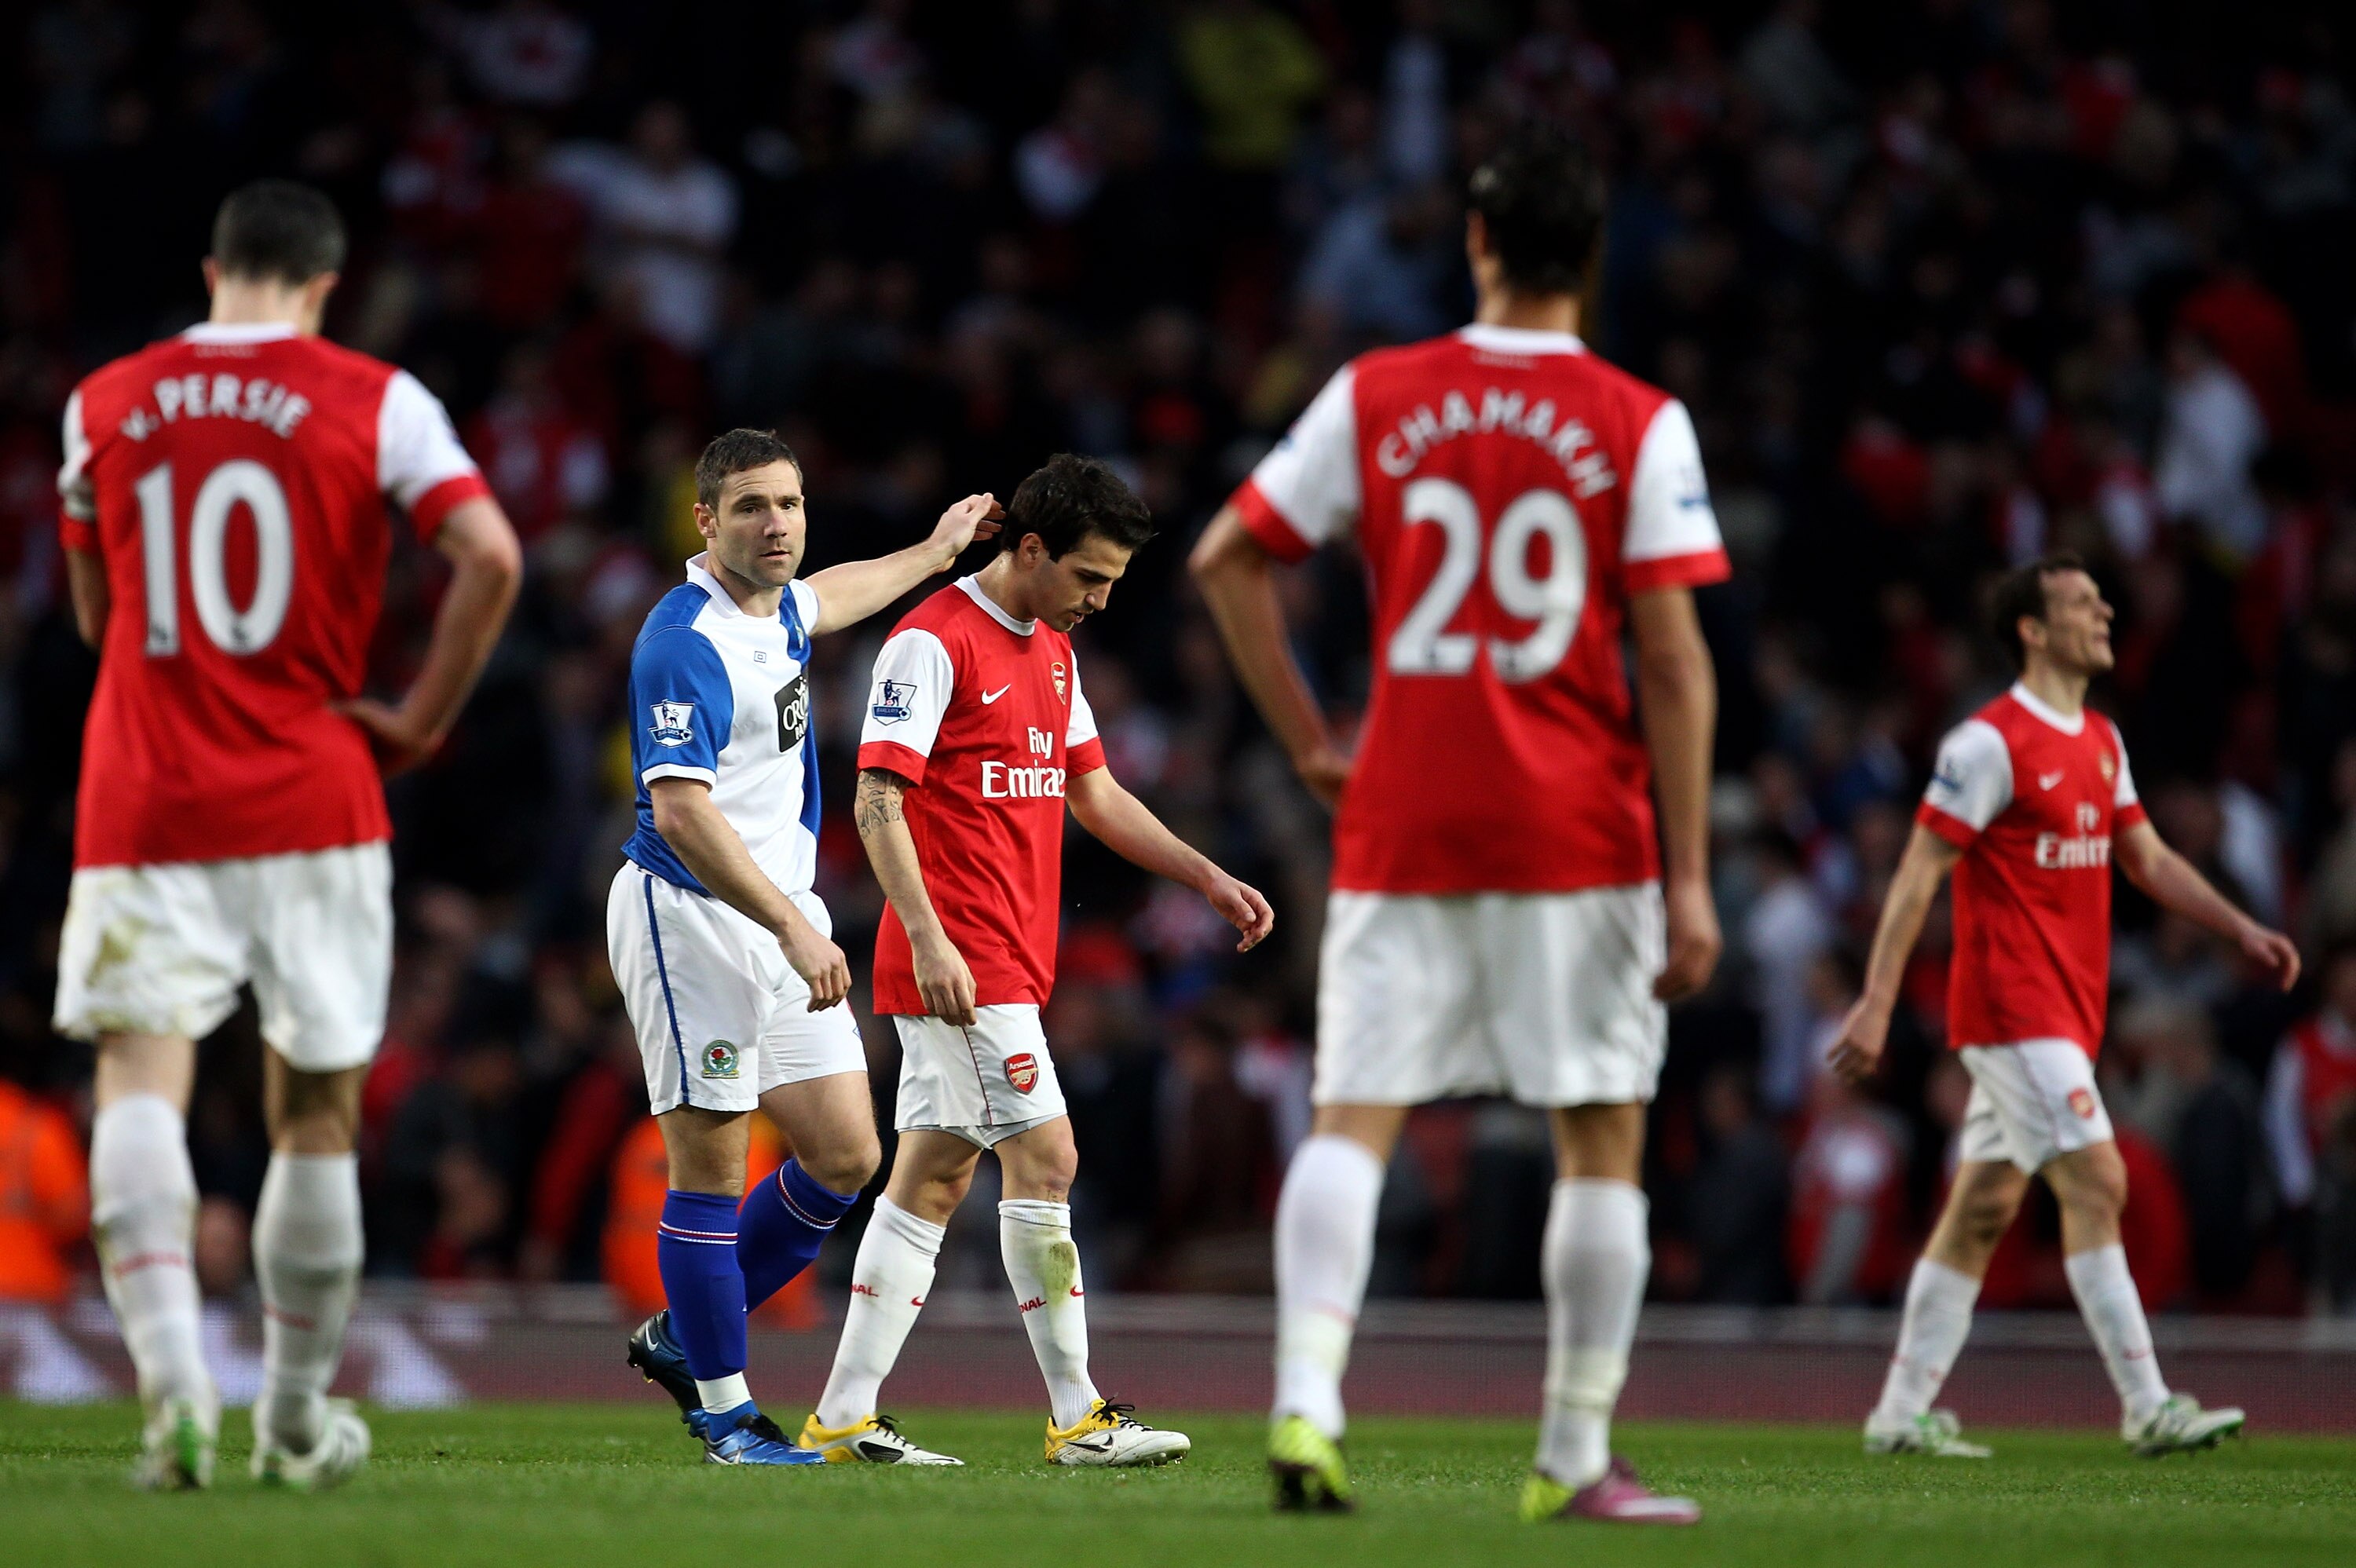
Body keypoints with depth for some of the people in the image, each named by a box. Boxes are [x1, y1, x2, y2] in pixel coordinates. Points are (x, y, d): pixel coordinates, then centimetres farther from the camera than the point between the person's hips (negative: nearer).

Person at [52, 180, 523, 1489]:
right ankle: (298, 1418, 21)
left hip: (144, 804, 1)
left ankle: (172, 1370, -32)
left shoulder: (105, 407, 8)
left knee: (140, 1079, -9)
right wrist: (424, 722, -2)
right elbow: (492, 558, -13)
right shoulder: (376, 401, 0)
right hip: (314, 807, -1)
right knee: (317, 1109, 11)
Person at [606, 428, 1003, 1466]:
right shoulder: (684, 640, -18)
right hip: (692, 920, -9)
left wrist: (935, 552, 50)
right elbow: (681, 812, -25)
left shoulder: (774, 609, 10)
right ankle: (723, 1411, 3)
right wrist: (797, 930, -28)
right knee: (710, 1168, -5)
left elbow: (824, 602, 38)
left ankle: (682, 1337, 21)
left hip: (781, 917, 9)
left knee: (844, 1156, 7)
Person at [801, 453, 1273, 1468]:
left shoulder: (1052, 651, 17)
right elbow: (877, 798, -16)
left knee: (933, 1179, 7)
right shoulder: (933, 642, -11)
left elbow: (1093, 792, 26)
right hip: (960, 958, -9)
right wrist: (928, 939, -25)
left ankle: (844, 1419, 8)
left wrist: (1207, 878, 18)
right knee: (1044, 1157, -10)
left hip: (1010, 960, 9)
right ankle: (1077, 1417, -5)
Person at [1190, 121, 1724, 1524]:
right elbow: (1675, 665, -6)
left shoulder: (1374, 397, 4)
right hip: (1579, 831, -2)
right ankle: (1578, 1458, 8)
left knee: (1355, 1120, 1)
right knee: (1604, 1137, 7)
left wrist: (1310, 743, 13)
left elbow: (1227, 559, 5)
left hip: (1401, 826, 2)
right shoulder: (1639, 426, -3)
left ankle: (1306, 1395, -19)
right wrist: (1691, 881, -5)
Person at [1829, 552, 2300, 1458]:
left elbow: (2146, 856, 23)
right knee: (2095, 1182, -14)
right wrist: (1876, 1002, -17)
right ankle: (2147, 1409, -14)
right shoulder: (1989, 744, -12)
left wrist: (2241, 930, 13)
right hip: (2012, 1002, -9)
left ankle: (1901, 1415, 13)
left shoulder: (2100, 741, 15)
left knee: (1984, 1207, 9)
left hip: (2065, 1008, 9)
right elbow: (1919, 872, -13)